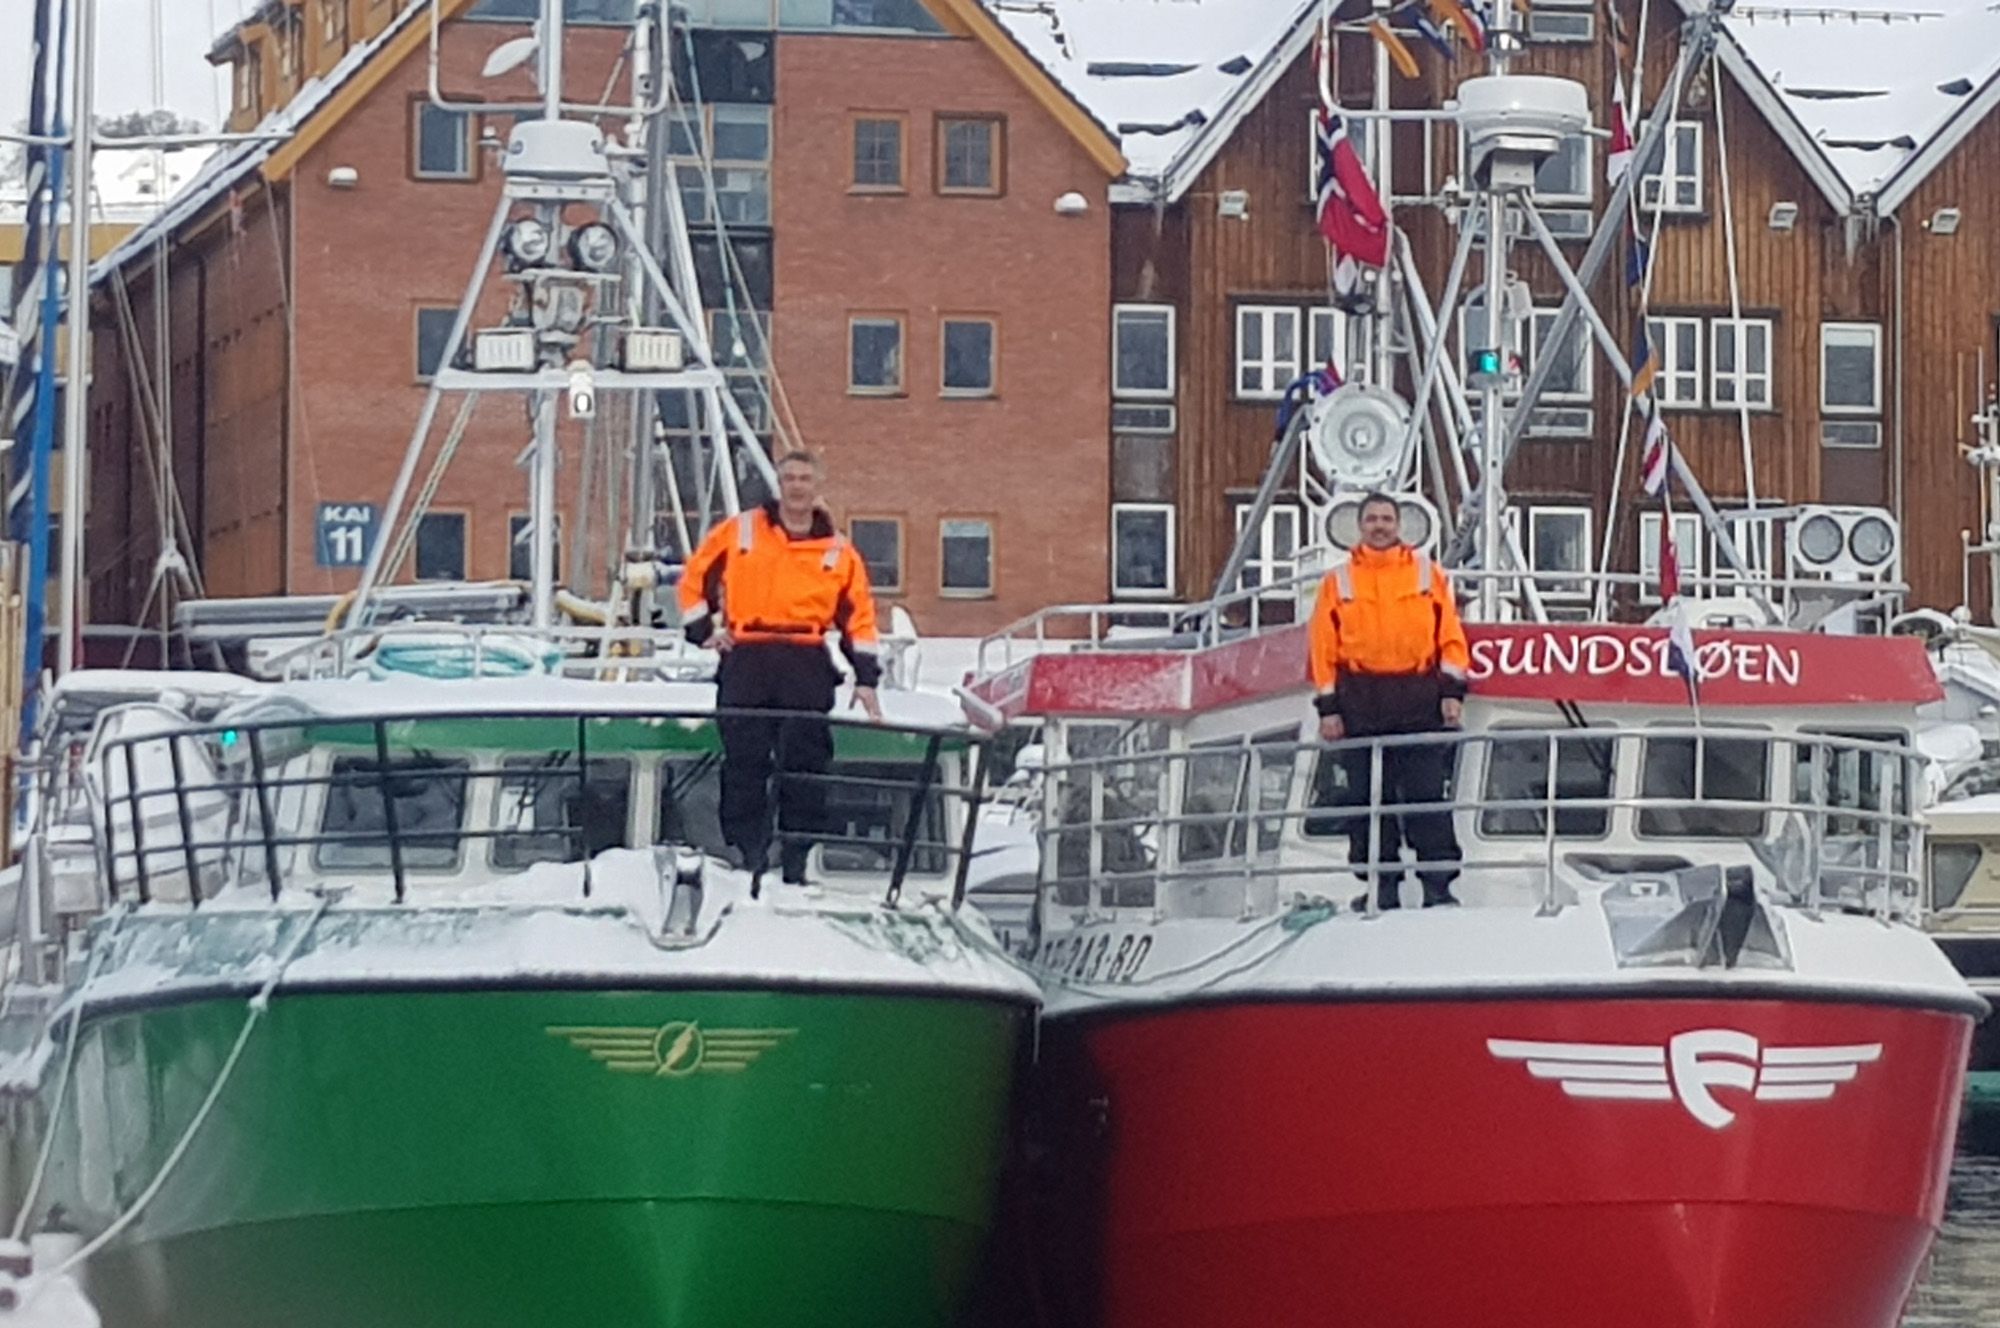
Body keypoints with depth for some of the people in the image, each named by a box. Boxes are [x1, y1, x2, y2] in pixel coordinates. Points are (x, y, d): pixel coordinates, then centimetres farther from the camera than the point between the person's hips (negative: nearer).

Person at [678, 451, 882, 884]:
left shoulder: (838, 552, 12)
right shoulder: (739, 532, 10)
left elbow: (859, 616, 13)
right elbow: (696, 577, 17)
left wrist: (866, 678, 6)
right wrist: (702, 628, 6)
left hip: (807, 668, 0)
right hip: (746, 661, 0)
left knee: (805, 763, -3)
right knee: (744, 759, -4)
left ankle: (797, 859, 2)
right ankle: (746, 853, 0)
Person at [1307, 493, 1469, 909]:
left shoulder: (1428, 573, 9)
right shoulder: (1338, 580, 9)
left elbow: (1450, 634, 7)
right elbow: (1323, 646, 7)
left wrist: (1452, 690, -2)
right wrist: (1328, 707, 0)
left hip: (1419, 702, -1)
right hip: (1360, 705, 1)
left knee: (1428, 795, -5)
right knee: (1369, 799, 1)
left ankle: (1439, 885, -5)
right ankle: (1382, 886, 7)